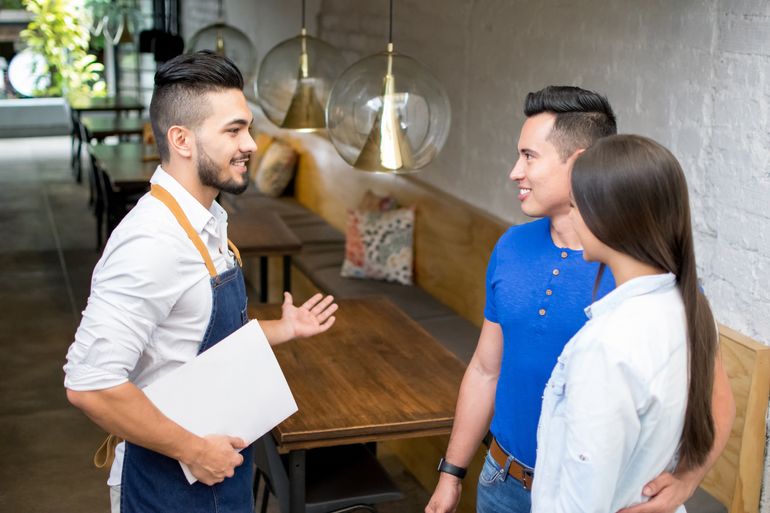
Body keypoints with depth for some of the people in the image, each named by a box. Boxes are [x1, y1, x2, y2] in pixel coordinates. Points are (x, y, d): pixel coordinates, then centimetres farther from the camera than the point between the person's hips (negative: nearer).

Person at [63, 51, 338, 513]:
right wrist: (195, 450, -22)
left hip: (217, 464, 8)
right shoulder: (155, 242, -26)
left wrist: (283, 330, 9)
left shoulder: (208, 222, 3)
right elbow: (90, 383, -30)